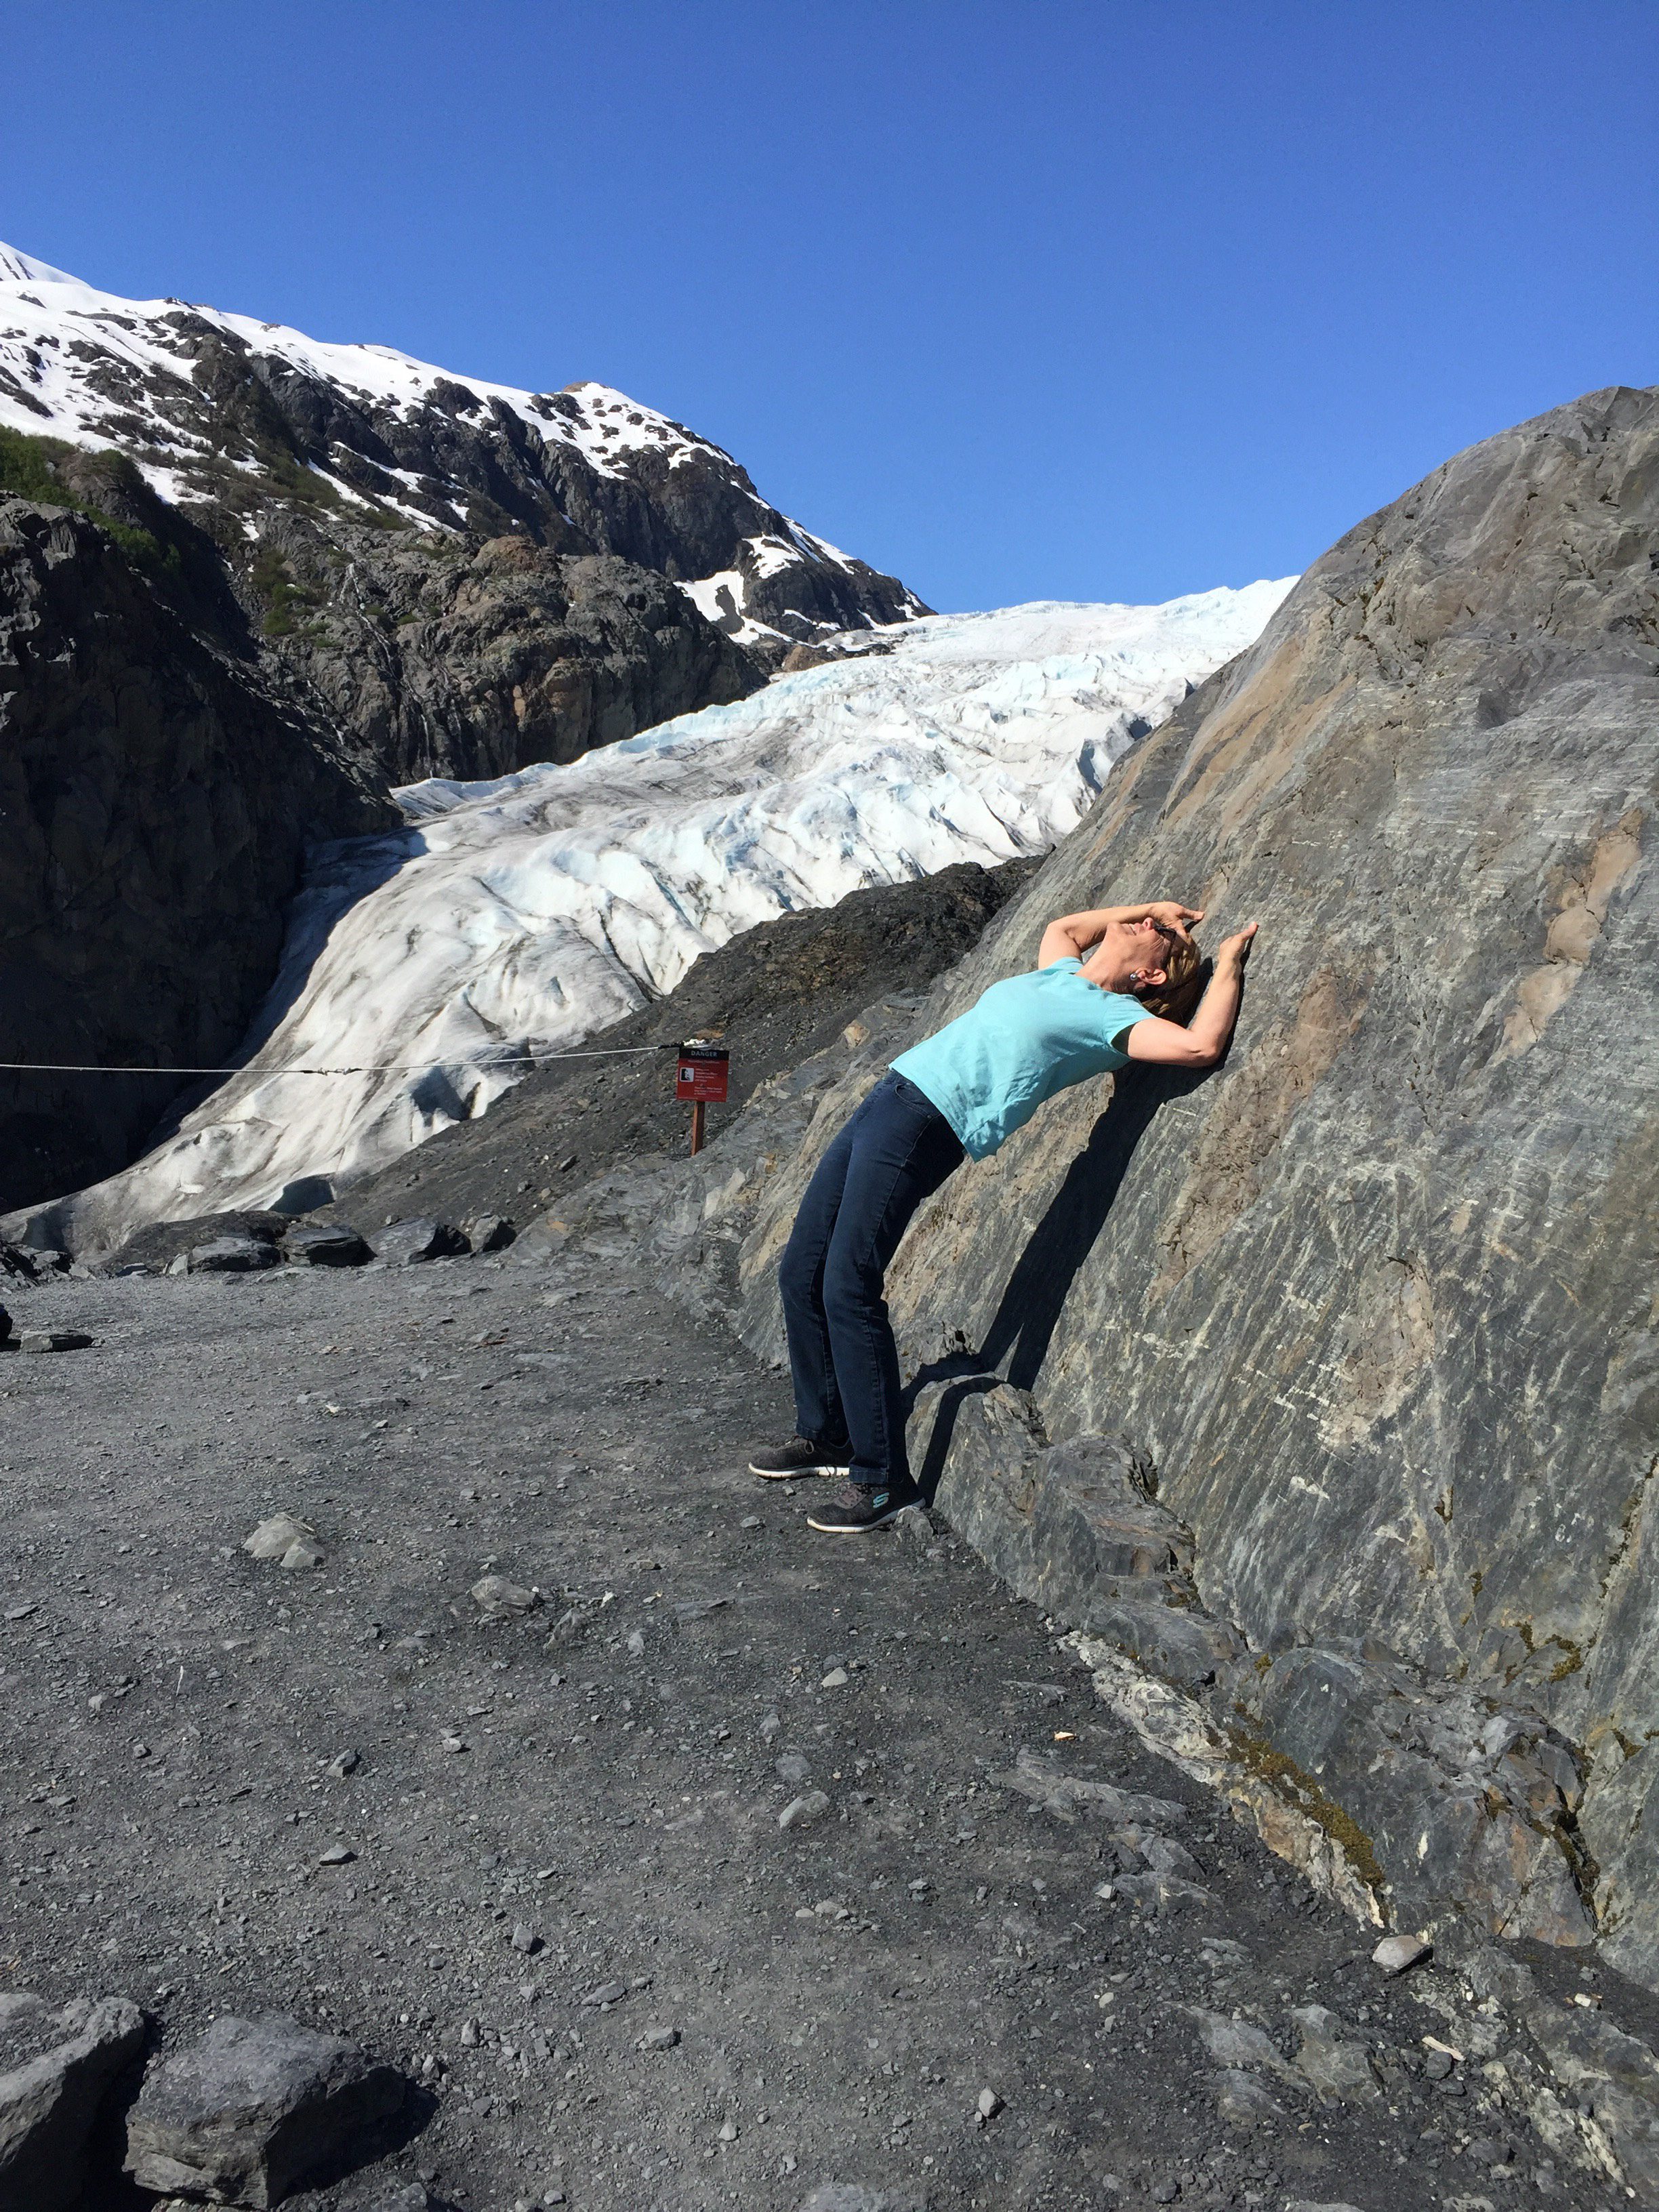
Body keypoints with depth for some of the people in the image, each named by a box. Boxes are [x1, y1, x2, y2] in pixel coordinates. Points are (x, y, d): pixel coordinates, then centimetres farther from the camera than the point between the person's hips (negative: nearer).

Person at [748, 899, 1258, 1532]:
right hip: (888, 1098, 9)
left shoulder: (1113, 1016, -6)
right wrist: (1144, 905, 32)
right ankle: (826, 1435, 23)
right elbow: (1061, 925, 41)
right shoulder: (1062, 974, 18)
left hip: (923, 1125, -9)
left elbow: (1201, 1045, -22)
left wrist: (1228, 963, -6)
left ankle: (882, 1477, -5)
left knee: (848, 1289, -15)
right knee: (801, 1272, 10)